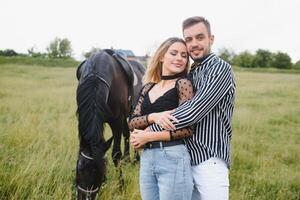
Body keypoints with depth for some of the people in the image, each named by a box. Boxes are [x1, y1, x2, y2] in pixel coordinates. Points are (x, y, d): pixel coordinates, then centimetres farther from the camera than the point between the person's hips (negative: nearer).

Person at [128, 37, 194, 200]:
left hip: (173, 157, -5)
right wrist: (154, 117, -17)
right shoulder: (147, 88, 11)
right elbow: (132, 122, 3)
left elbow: (187, 129, -11)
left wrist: (148, 136, -12)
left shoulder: (183, 84, -4)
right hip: (146, 159, 5)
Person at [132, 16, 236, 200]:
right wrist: (159, 116, -16)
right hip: (187, 158, 7)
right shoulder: (190, 74, 14)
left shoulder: (220, 68, -10)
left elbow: (194, 111, -20)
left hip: (209, 160, -7)